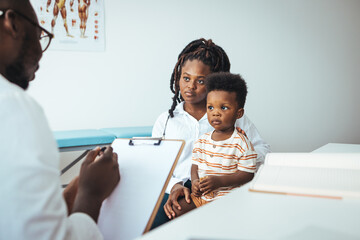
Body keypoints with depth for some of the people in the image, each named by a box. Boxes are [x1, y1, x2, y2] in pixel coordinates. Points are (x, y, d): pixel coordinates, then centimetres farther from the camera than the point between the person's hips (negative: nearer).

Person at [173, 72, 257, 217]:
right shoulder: (202, 141, 7)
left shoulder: (241, 144, -10)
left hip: (226, 195, -5)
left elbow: (247, 174, -12)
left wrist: (219, 181, -22)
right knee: (176, 210, -3)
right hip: (200, 194, 6)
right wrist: (194, 181, -8)